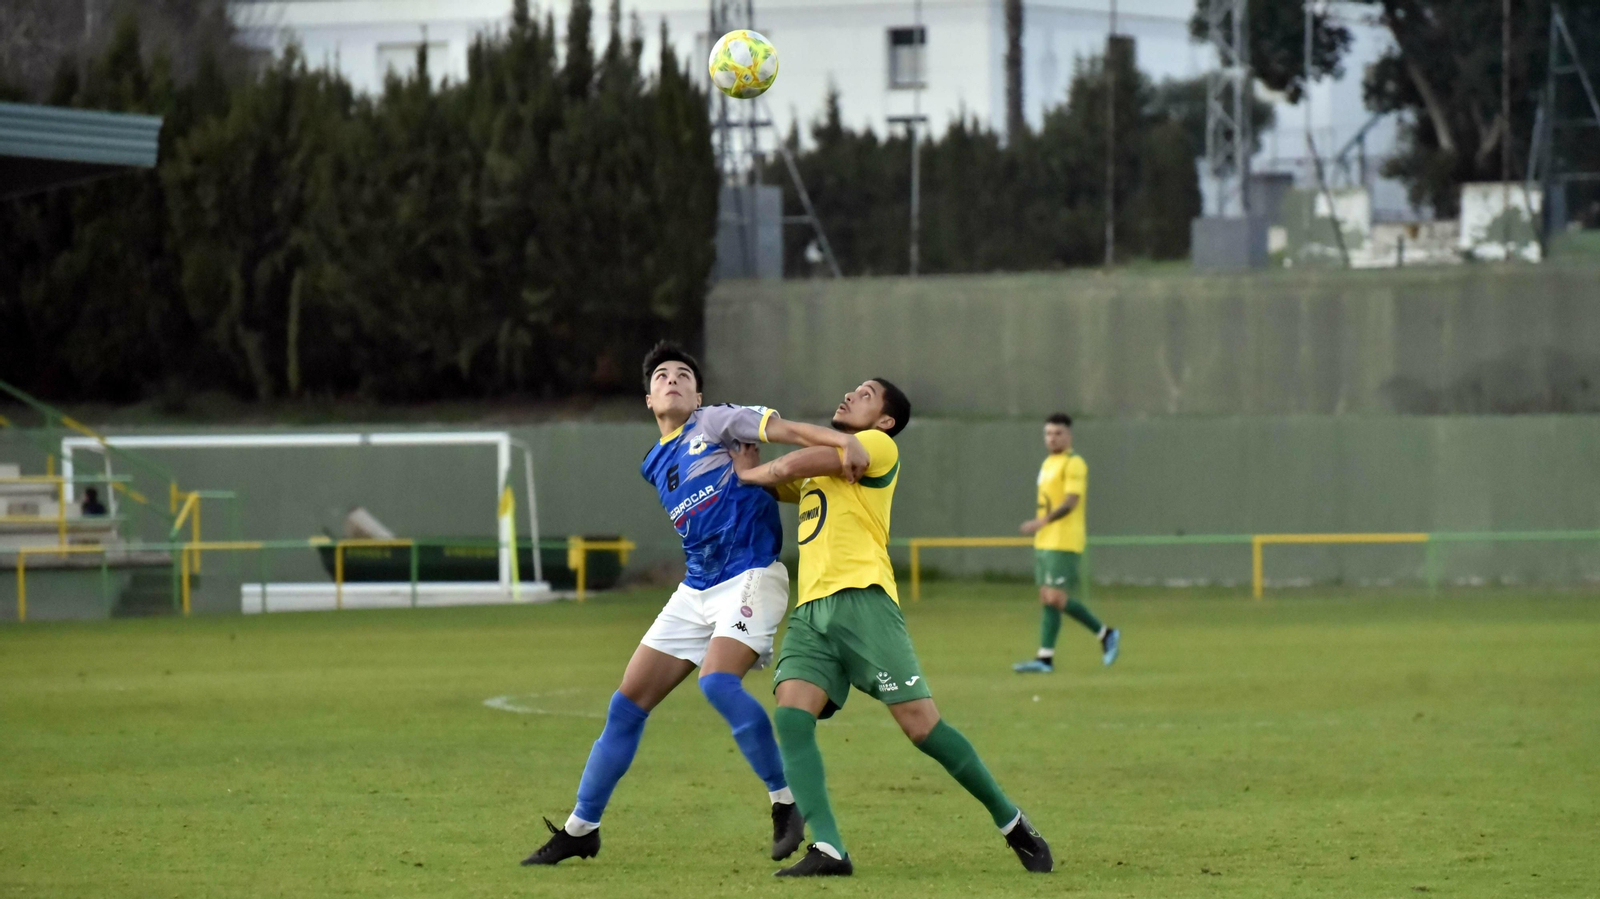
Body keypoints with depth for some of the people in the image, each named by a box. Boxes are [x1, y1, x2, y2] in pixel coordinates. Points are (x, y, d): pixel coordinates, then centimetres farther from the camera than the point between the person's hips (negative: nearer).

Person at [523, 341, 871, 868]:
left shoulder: (714, 424, 0)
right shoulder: (656, 465, 19)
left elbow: (783, 429, -12)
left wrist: (843, 442, -29)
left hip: (751, 576, -7)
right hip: (697, 588, 7)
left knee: (717, 681, -30)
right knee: (627, 703, 4)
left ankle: (787, 803, -15)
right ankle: (580, 829, 14)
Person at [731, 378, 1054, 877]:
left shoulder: (880, 447, 2)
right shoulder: (819, 465, 28)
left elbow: (795, 465, -7)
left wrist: (751, 473, 10)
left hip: (861, 599, -7)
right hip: (811, 610, 7)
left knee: (921, 724, -10)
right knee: (791, 718, -16)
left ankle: (1012, 823, 7)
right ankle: (828, 850, -22)